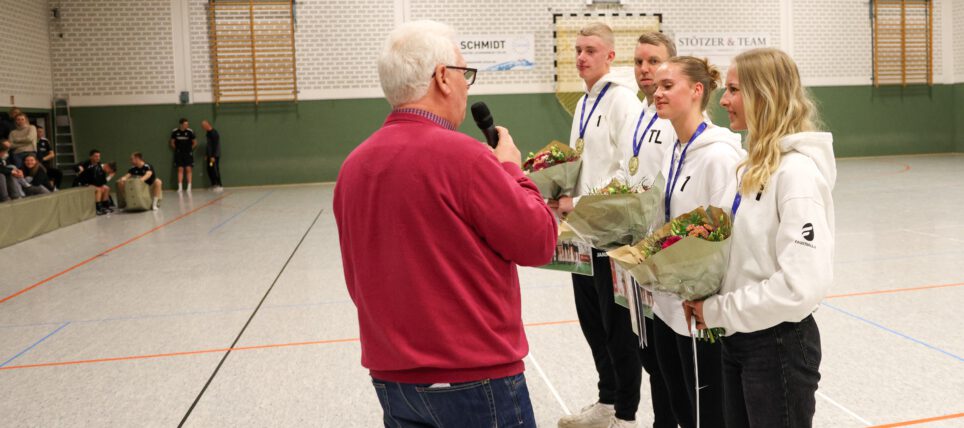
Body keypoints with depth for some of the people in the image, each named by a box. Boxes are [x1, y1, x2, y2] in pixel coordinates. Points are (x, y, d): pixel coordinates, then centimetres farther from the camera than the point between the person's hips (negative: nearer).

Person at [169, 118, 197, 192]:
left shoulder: (190, 131, -8)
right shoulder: (175, 132, -4)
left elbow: (195, 143, 3)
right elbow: (172, 143, 10)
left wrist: (190, 149, 5)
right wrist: (177, 149, 9)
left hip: (188, 153, -1)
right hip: (179, 154, 1)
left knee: (188, 169, -4)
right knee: (180, 169, 1)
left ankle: (189, 187, -1)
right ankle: (180, 187, 3)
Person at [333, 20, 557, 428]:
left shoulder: (353, 166, 2)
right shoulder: (461, 155, -19)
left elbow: (357, 280, 10)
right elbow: (539, 241, -11)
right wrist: (511, 169, 2)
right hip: (474, 378, -6)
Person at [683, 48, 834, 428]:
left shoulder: (797, 171, -20)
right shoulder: (756, 164, 7)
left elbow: (803, 285, -27)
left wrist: (719, 312, -18)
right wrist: (708, 298, -1)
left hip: (778, 345, -8)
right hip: (739, 339, 8)